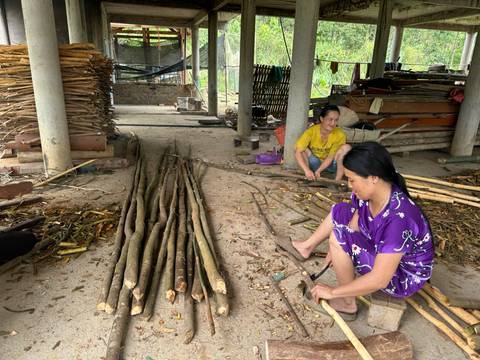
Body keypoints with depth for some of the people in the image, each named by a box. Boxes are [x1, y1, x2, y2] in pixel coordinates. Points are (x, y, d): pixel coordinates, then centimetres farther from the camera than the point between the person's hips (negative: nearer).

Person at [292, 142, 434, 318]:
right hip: (381, 253, 8)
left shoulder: (397, 219, -38)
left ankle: (346, 303, -6)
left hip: (403, 277, -7)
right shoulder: (367, 194, -16)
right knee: (340, 211, 5)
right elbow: (354, 227, 0)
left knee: (340, 236, -25)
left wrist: (333, 292, -27)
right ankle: (307, 247, 27)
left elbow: (379, 280, -36)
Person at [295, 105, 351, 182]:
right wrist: (307, 170, -44)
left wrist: (318, 170, -37)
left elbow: (331, 157, -22)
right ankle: (308, 179, -22)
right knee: (304, 150, -26)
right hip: (315, 163, 0)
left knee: (346, 148, -24)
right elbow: (297, 152, -31)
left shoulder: (340, 135, -21)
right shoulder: (311, 131, -23)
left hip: (330, 164, 1)